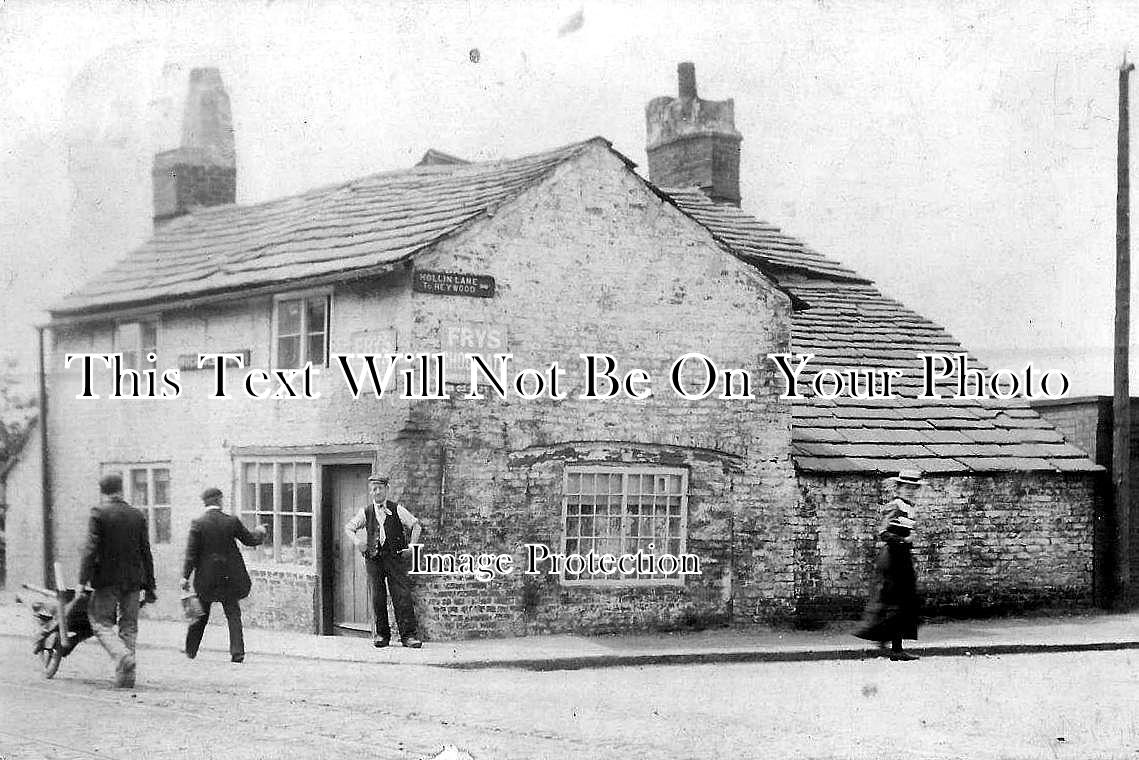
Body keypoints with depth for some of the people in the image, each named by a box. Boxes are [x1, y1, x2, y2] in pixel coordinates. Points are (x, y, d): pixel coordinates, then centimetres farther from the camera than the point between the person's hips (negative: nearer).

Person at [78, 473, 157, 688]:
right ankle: (126, 677, 8)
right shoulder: (138, 516, 6)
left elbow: (91, 549, -13)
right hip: (133, 579, 4)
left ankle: (122, 655, -18)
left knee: (101, 622, 7)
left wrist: (83, 580, -13)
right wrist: (149, 586, 12)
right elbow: (146, 553, 7)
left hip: (107, 578, -4)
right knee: (129, 626, 10)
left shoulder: (99, 514, -6)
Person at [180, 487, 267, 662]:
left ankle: (190, 650, 25)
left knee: (201, 613, 14)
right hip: (229, 576, 0)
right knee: (233, 612, 5)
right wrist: (259, 533, 29)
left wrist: (185, 576, -7)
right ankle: (237, 651, -4)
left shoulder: (198, 524, -8)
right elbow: (250, 540, 7)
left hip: (205, 577, 0)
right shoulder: (232, 521, -5)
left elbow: (191, 553, -10)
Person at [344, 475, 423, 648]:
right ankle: (381, 634, 12)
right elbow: (348, 528, 20)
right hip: (373, 558, 2)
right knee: (377, 597, 2)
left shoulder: (397, 510, 6)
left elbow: (416, 525, 9)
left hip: (395, 557, -2)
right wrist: (356, 541, 1)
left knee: (402, 595, -8)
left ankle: (408, 635, -8)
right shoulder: (366, 512, 12)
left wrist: (411, 546, -1)